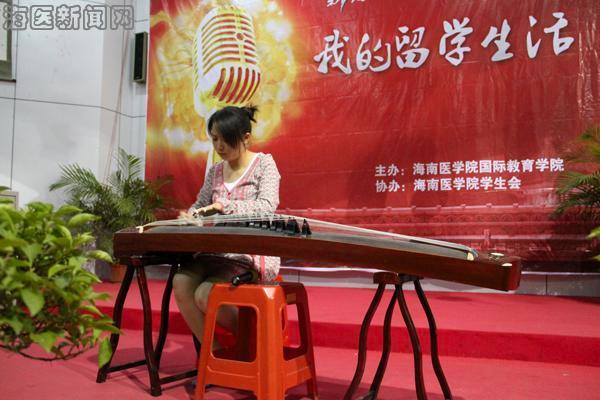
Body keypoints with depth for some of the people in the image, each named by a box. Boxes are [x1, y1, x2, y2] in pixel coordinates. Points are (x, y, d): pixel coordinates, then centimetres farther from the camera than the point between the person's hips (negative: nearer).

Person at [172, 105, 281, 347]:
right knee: (181, 282, -22)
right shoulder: (215, 171, 13)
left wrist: (224, 205, -29)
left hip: (252, 253, -5)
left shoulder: (264, 163, -3)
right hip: (217, 250, 6)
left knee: (206, 295, -25)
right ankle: (213, 351, -8)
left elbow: (267, 206, -18)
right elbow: (199, 205, 17)